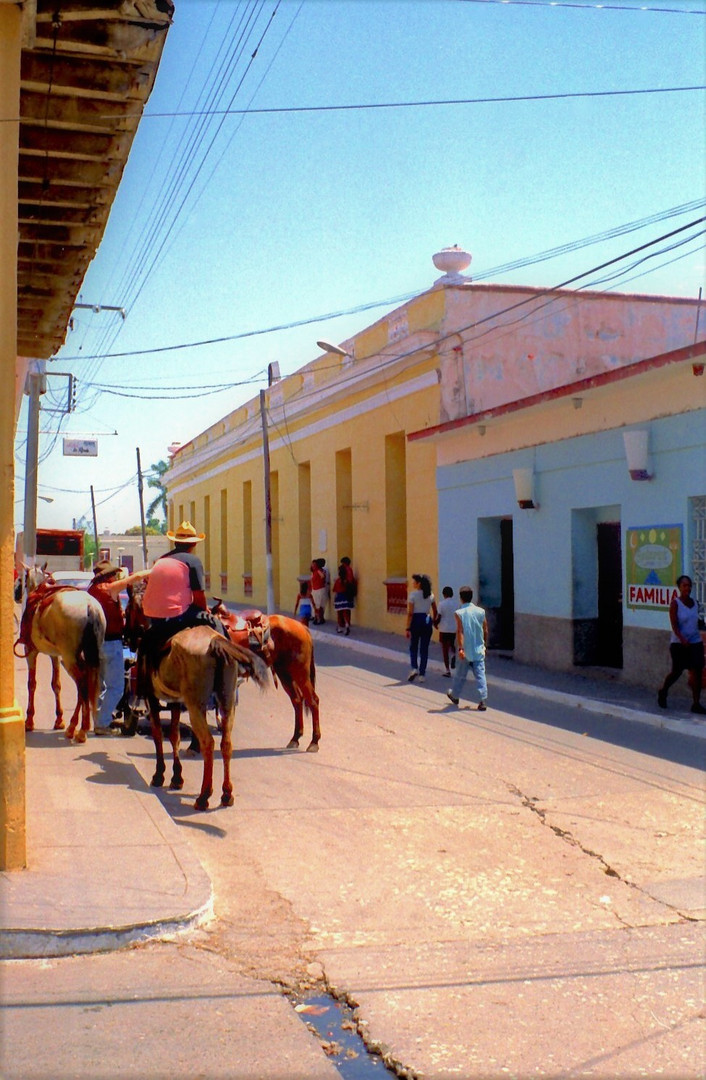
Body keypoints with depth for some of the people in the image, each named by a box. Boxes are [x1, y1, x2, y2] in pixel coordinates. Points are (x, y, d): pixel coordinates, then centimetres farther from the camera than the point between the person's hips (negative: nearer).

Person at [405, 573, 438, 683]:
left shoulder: (413, 594, -9)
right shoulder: (430, 595, 6)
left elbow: (410, 613, -12)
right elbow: (435, 612, 10)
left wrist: (408, 628, -10)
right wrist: (433, 621, 26)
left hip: (416, 621, -4)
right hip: (427, 621, 4)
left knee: (413, 647, 12)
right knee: (424, 648, 8)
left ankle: (414, 668, -8)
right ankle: (422, 674, 8)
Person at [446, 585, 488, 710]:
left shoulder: (459, 613, -10)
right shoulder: (480, 611, 0)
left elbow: (460, 632, -17)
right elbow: (485, 631, 5)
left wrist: (460, 648, -18)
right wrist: (485, 644, 19)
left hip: (465, 651, -2)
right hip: (479, 650, 2)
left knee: (460, 674, 14)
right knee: (480, 675, 0)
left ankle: (454, 695, 34)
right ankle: (483, 700, -9)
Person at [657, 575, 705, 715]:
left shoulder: (694, 603, 7)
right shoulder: (675, 603, -10)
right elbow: (674, 625, -17)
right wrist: (682, 639, -30)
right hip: (678, 643, -5)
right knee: (676, 672, 5)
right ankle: (662, 692, 32)